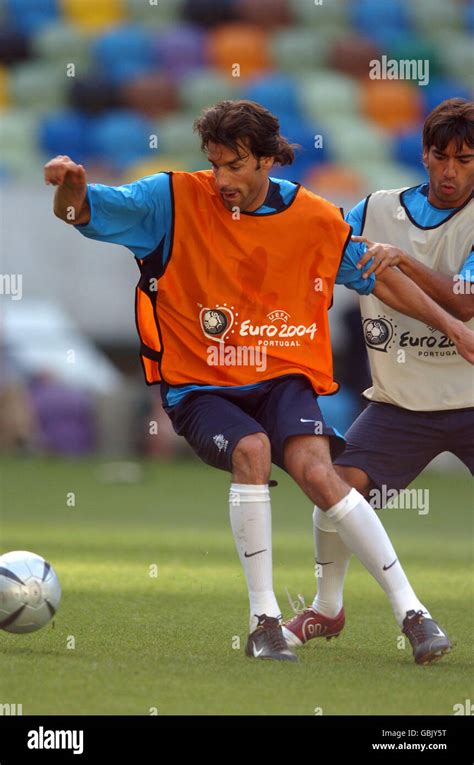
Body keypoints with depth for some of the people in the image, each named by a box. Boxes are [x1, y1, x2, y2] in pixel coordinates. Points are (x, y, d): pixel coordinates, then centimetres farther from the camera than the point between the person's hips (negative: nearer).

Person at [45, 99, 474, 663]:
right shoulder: (176, 199, -6)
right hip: (199, 388, -1)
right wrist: (72, 187, -32)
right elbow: (81, 213, -9)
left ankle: (410, 609, -19)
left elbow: (376, 278, 15)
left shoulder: (316, 220, -1)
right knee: (252, 450, -31)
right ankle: (264, 621, -22)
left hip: (283, 379, 1)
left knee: (314, 468, -26)